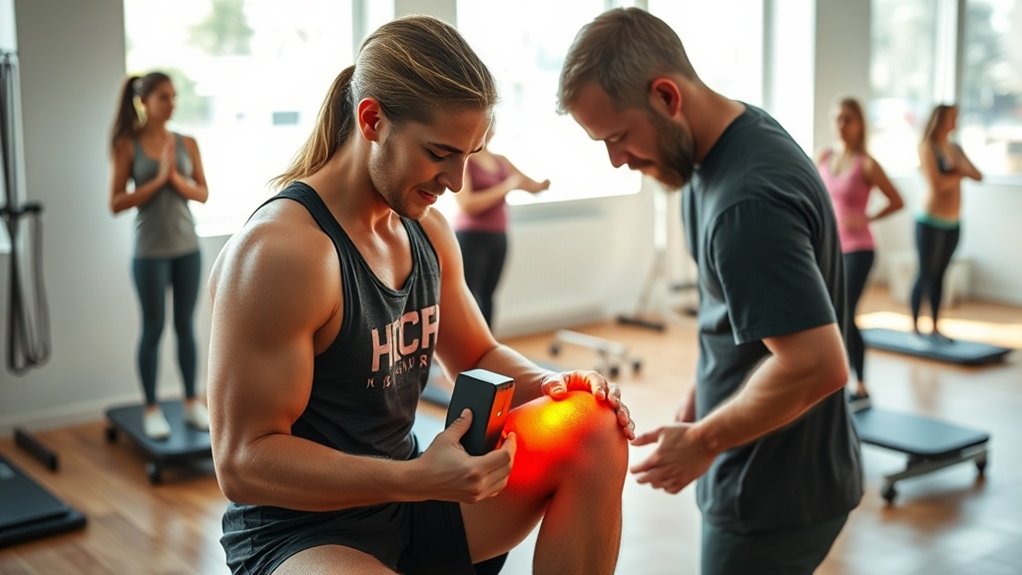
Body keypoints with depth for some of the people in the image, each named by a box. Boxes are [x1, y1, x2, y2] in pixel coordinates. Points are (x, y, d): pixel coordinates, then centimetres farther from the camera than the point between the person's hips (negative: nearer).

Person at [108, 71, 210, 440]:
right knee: (153, 329, 5)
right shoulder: (128, 146, -5)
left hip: (188, 249, 3)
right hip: (150, 252, -3)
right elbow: (116, 203, -9)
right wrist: (157, 181, -17)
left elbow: (203, 194, 3)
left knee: (186, 326, 11)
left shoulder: (187, 144, 3)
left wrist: (176, 178, -15)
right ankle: (152, 409, 17)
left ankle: (192, 402, 23)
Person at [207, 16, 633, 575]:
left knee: (594, 429, -9)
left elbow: (477, 356, 16)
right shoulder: (280, 250, -21)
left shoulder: (427, 228, 3)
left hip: (407, 495, 8)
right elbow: (243, 461, -21)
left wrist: (549, 382, -6)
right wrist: (418, 479, -31)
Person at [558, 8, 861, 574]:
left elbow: (815, 365, -30)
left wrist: (702, 441, -18)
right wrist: (700, 392, 11)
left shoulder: (747, 201, -29)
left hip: (775, 493, -9)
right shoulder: (739, 135, 1)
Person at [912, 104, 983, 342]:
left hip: (953, 223, 6)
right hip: (931, 222, -6)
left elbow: (978, 176, 7)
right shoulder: (927, 147, -8)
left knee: (940, 274, 9)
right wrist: (960, 174, -2)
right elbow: (937, 184, -18)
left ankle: (935, 328, 14)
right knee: (925, 274, -2)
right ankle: (915, 327, 5)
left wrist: (959, 168, -11)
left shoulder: (955, 148, 13)